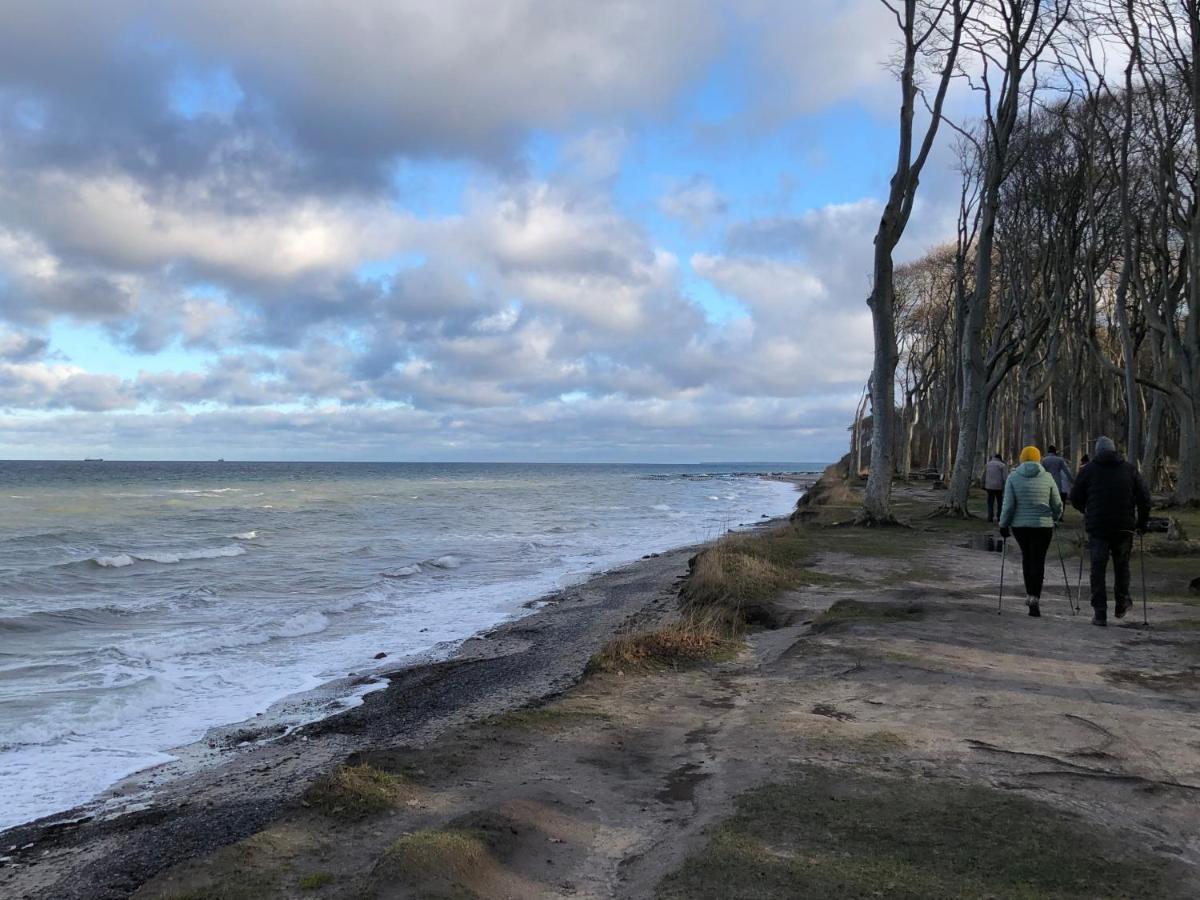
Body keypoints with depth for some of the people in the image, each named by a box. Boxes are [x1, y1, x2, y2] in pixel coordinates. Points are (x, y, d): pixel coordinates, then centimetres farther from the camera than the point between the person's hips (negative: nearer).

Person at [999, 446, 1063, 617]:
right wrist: (1052, 519, 22)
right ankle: (1034, 598, -10)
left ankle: (1029, 594, 23)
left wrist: (1003, 525, 2)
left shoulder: (1013, 477, -2)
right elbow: (1058, 505, 4)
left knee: (1026, 556, 20)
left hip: (1020, 526, 1)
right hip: (1043, 526, -1)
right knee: (1038, 560, 3)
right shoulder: (1047, 477, 0)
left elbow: (1008, 505, -7)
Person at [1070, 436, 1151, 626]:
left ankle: (1100, 613, -1)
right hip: (1124, 527, 1)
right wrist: (1143, 523, 14)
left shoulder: (1088, 469, 1)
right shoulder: (1130, 469, 5)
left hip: (1097, 527, -1)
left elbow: (1075, 498, 3)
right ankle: (1122, 605, 27)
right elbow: (1144, 498, 4)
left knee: (1098, 569, 2)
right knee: (1121, 565, 19)